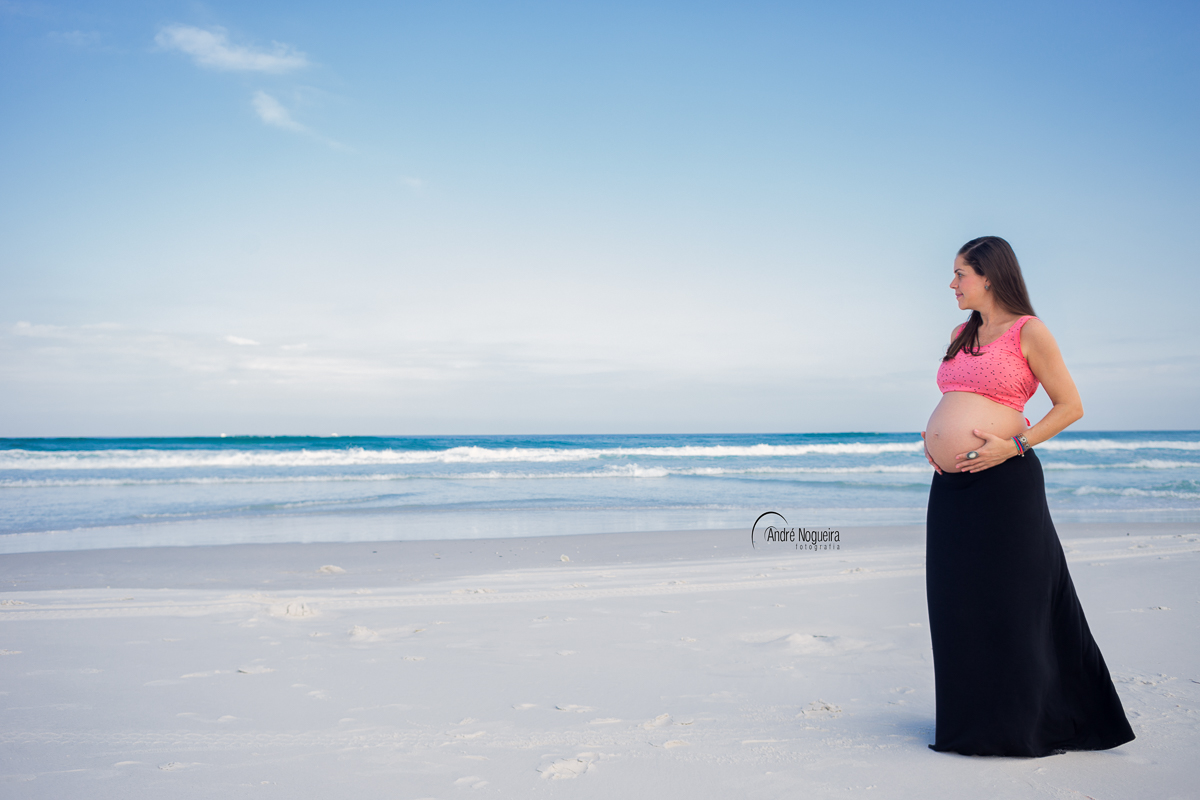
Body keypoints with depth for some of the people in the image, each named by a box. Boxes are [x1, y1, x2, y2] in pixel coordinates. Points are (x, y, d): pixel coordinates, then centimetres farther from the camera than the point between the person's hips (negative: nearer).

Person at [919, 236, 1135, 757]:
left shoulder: (1028, 331, -4)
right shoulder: (962, 334, 16)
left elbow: (1070, 405, -5)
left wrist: (1014, 445, -15)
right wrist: (930, 434, 10)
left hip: (1002, 481, -7)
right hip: (950, 484, 7)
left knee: (1010, 599, 1)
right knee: (957, 602, 10)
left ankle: (1023, 723, 17)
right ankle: (974, 719, 24)